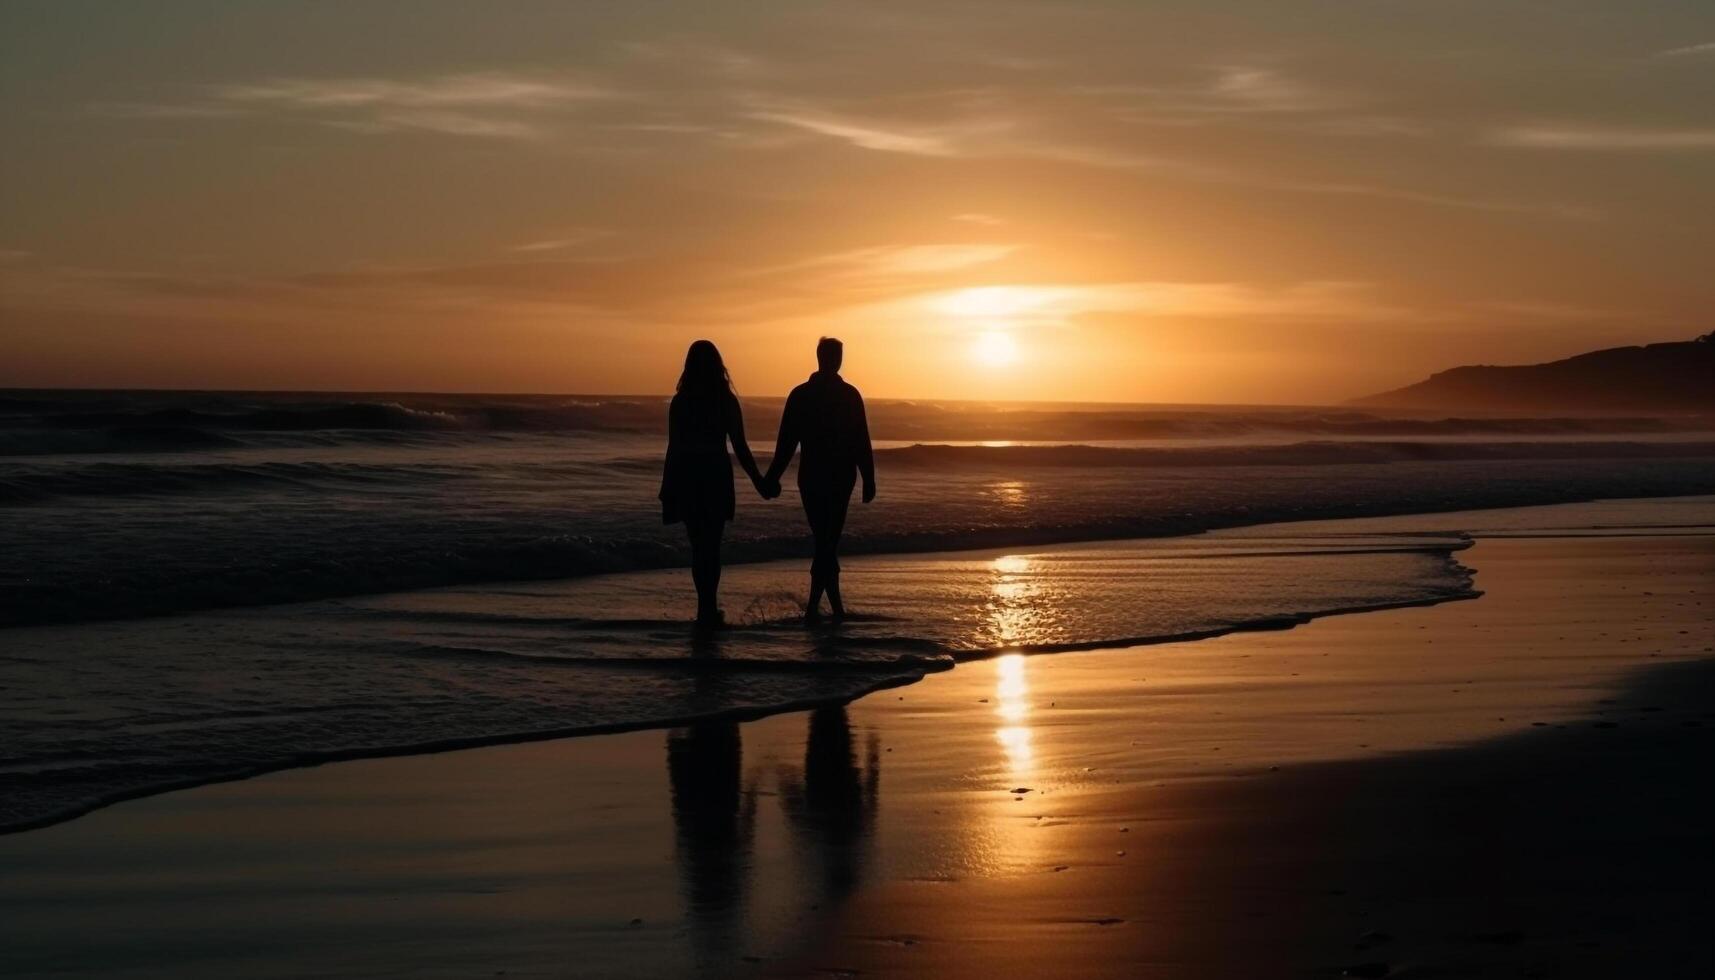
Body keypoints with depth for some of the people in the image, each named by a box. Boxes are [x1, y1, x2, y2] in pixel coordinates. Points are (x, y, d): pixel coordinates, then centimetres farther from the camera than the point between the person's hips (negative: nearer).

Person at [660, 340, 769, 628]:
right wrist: (758, 481, 7)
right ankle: (708, 609, 1)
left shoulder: (680, 402, -4)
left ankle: (706, 608, 8)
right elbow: (740, 447, -3)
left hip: (688, 478, 0)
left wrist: (667, 490, 4)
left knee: (698, 545, 10)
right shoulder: (727, 401, -4)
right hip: (717, 477, 0)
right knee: (712, 545, 7)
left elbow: (674, 448, -3)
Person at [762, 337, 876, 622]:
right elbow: (862, 443, -5)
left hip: (811, 478, 2)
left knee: (824, 540, 10)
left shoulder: (799, 395, -1)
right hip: (841, 479, -2)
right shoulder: (850, 395, -5)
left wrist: (772, 478, 4)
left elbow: (786, 442, -1)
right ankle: (814, 604, -6)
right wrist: (868, 480, -1)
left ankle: (835, 604, 11)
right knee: (828, 542, 1)